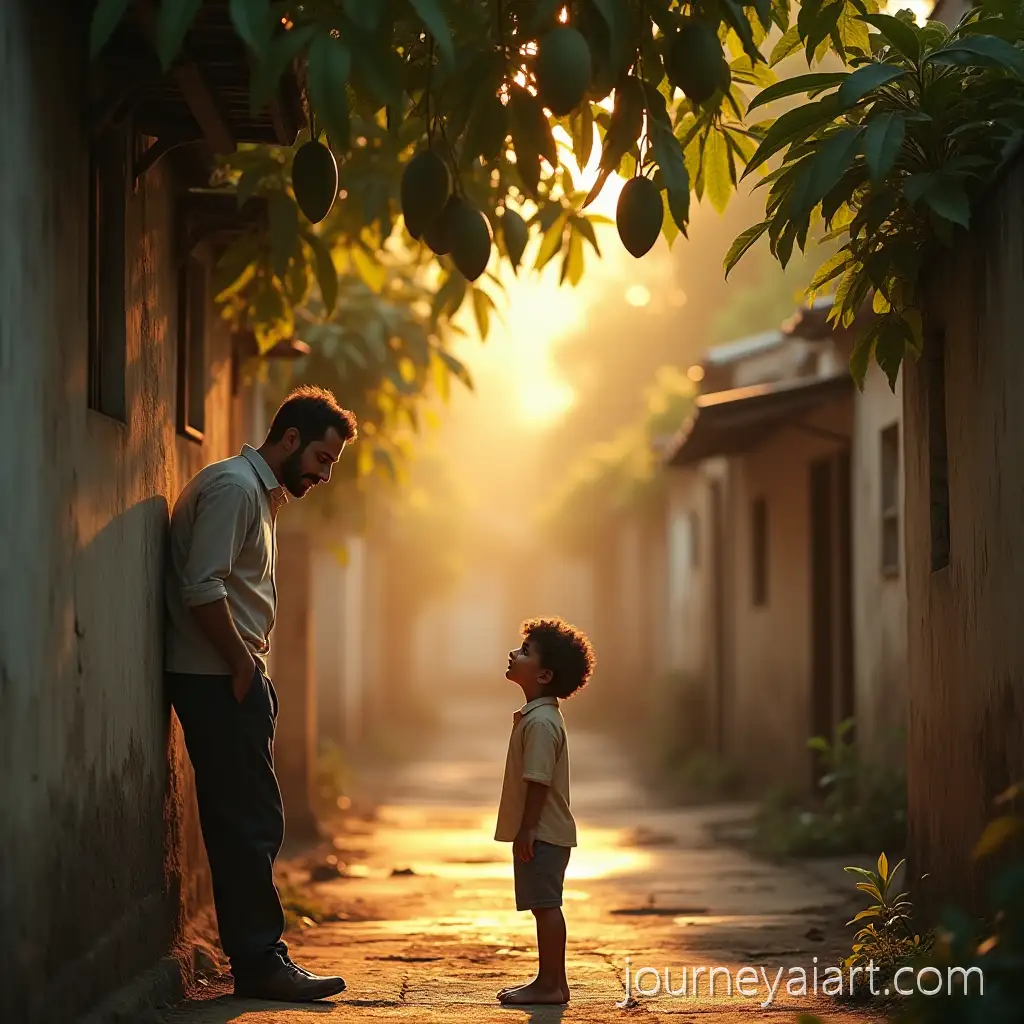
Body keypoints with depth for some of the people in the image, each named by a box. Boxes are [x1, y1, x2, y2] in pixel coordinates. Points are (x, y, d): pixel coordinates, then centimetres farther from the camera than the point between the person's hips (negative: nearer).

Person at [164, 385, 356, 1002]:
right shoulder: (234, 486, -12)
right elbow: (203, 588, -22)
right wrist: (243, 664, -15)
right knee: (251, 823, -8)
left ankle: (258, 958, 16)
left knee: (247, 824, 11)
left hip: (235, 680, 10)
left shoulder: (264, 493, 22)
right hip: (219, 680, -10)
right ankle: (261, 963, -4)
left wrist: (253, 664, 11)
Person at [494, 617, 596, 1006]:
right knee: (544, 906, 13)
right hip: (542, 832, 10)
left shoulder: (540, 722, -18)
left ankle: (550, 984, -1)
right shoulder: (536, 715, 15)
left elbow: (539, 780, -22)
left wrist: (528, 829, -22)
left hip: (542, 833, -10)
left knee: (545, 905, -5)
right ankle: (550, 981, 20)